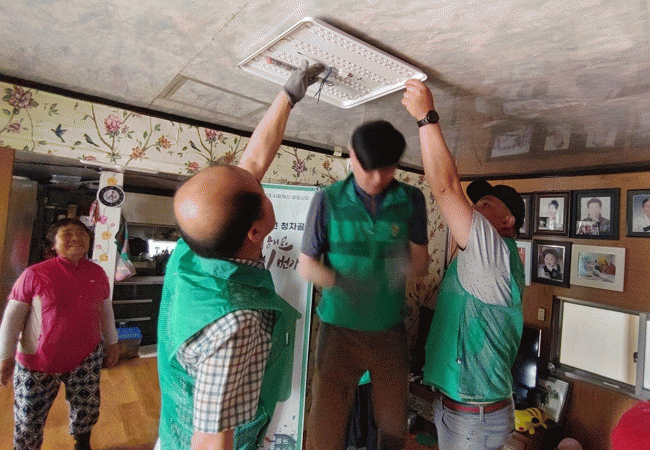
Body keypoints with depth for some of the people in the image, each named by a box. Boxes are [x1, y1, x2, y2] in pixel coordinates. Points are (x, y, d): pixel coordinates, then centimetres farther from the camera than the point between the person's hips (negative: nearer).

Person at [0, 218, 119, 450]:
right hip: (37, 362, -2)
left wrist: (112, 343, 13)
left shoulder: (98, 274, -1)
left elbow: (106, 310, 9)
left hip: (87, 358, 3)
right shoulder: (35, 274, -11)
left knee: (87, 410, 13)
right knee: (28, 420, 10)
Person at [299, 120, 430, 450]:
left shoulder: (411, 200, -4)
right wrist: (339, 281, -25)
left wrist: (405, 266, -26)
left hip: (389, 330, 2)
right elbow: (306, 264, -5)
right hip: (340, 328, -2)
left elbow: (421, 262, -2)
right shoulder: (328, 200, -9)